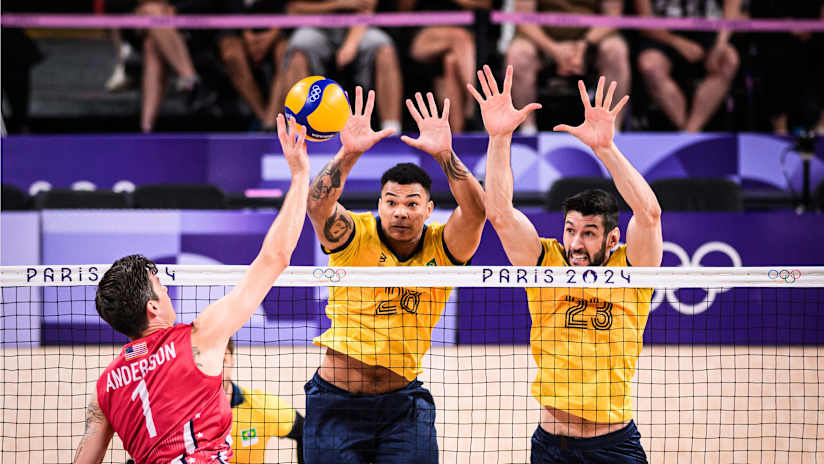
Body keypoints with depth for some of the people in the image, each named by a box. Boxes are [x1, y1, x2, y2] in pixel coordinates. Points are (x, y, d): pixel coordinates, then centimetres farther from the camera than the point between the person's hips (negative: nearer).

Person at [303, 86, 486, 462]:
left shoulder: (442, 248, -3)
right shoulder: (353, 236, -6)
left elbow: (475, 211, -21)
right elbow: (318, 205, -25)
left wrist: (445, 154, -34)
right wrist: (349, 153, -39)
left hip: (403, 405, 1)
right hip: (336, 402, -1)